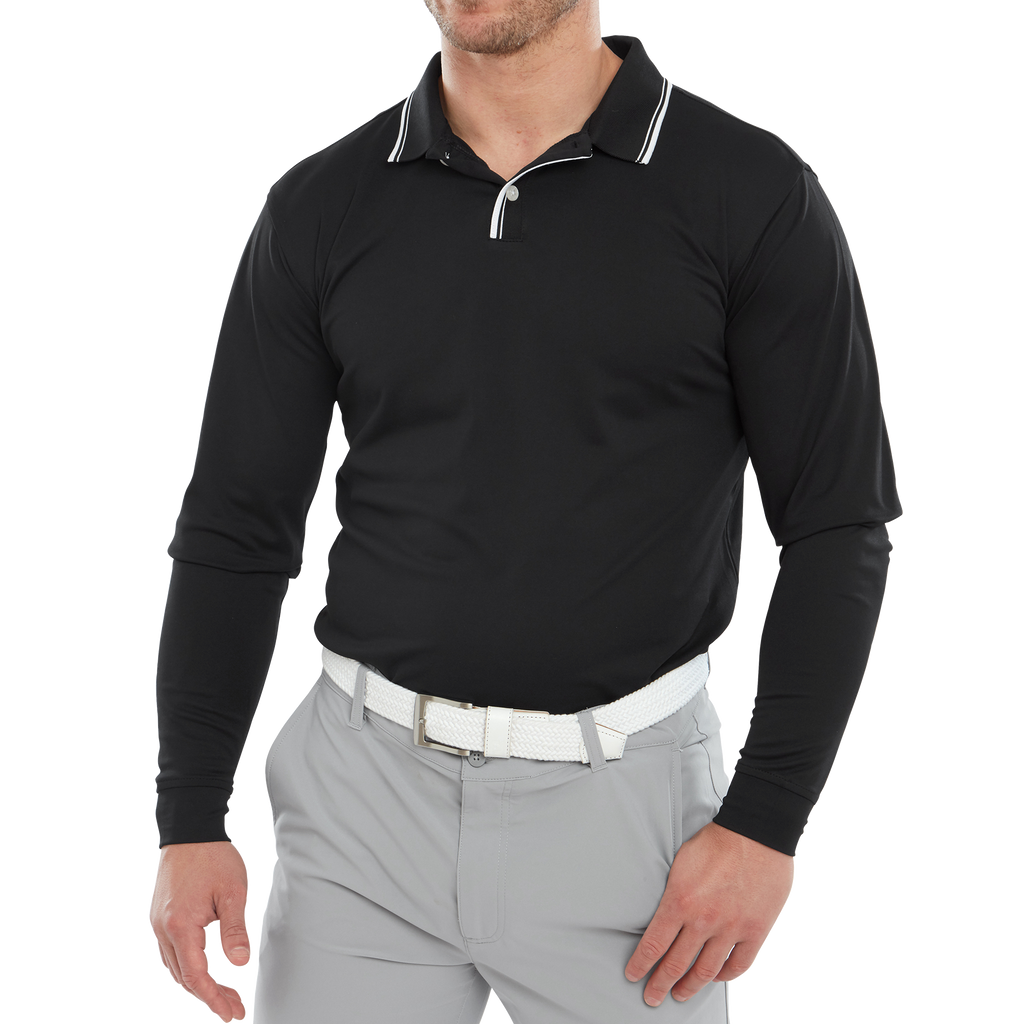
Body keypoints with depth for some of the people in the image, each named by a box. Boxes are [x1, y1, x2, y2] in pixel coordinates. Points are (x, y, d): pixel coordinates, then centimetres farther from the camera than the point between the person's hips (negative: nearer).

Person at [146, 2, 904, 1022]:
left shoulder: (754, 192, -6)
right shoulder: (318, 207, 2)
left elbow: (837, 525, -4)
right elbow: (235, 529, 5)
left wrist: (767, 822, -10)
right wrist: (189, 821, 0)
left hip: (620, 797, -2)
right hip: (363, 785, 2)